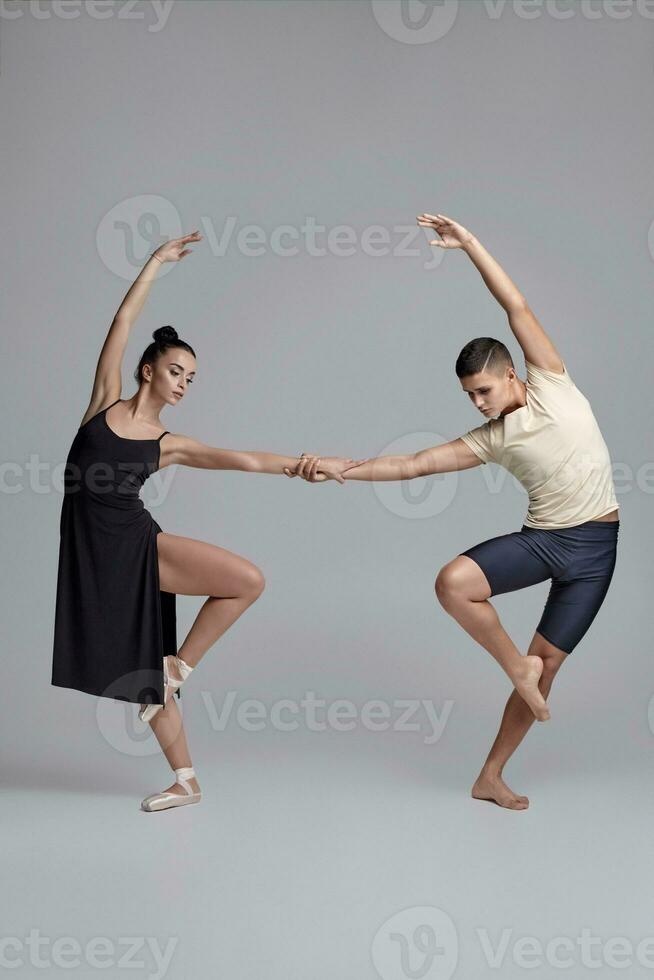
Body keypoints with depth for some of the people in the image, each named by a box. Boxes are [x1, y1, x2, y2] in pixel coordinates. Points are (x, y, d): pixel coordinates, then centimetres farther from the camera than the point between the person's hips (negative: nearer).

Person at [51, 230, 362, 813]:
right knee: (140, 669, 2)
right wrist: (158, 261, 3)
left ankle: (181, 664, 2)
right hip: (95, 553, -2)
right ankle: (186, 782, 15)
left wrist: (312, 464, 1)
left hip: (142, 546, 2)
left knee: (249, 580, -18)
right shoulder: (106, 401, 2)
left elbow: (246, 460, 3)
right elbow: (124, 322, 0)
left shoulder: (168, 445, 5)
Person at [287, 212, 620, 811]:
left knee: (548, 662, 2)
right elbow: (410, 465, -1)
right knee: (453, 581, -25)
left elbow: (517, 308, -7)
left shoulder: (551, 385, -3)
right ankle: (517, 667, -3)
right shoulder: (488, 440, 2)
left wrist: (470, 243, -10)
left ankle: (491, 777, 16)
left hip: (595, 548, -2)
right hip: (542, 538, 2)